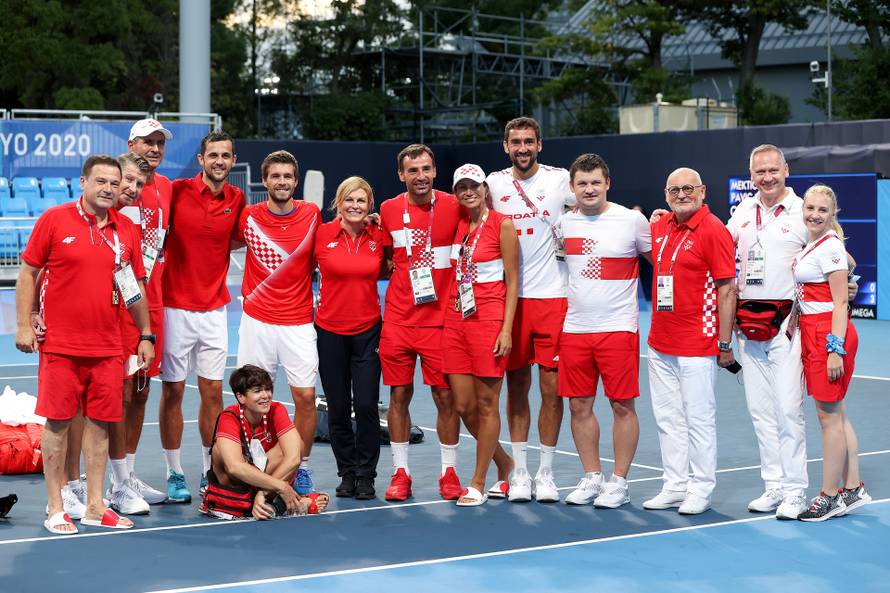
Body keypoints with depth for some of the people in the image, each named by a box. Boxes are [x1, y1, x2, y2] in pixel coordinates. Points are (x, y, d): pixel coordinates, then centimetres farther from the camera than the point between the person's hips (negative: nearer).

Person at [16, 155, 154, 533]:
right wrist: (24, 325, -5)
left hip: (108, 347, 3)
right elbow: (28, 274, 1)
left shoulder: (127, 230, 7)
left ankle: (95, 506, 15)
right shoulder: (53, 220, -3)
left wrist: (146, 336, 13)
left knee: (100, 423, 6)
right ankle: (55, 508, 8)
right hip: (60, 344, -3)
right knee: (58, 421, 0)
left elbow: (136, 287, 14)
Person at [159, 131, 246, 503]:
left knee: (212, 391, 6)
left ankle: (211, 472, 16)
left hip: (214, 309, 3)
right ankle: (174, 474, 11)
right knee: (173, 390, 2)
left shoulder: (237, 199, 3)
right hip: (176, 307, -3)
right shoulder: (177, 191, -7)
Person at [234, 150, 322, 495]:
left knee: (305, 397, -3)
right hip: (256, 321, 0)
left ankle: (301, 470, 11)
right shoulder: (248, 218, -2)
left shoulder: (312, 214, 0)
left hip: (298, 324, 0)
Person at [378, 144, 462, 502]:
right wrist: (395, 267, 1)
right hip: (398, 319, 2)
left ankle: (449, 472, 15)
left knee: (445, 396, 2)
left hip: (439, 318, -2)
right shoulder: (388, 210, 3)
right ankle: (400, 473, 15)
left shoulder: (453, 207, -3)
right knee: (399, 394, 5)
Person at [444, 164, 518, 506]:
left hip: (488, 320, -6)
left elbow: (512, 281, -6)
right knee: (463, 406, 6)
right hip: (455, 320, 6)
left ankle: (478, 484, 8)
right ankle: (505, 465, 27)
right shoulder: (457, 224, 12)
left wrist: (506, 329, -12)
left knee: (486, 404, -1)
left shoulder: (502, 225, -3)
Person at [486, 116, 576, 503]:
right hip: (510, 297, 2)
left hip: (553, 297, -2)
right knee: (516, 386, 7)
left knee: (552, 388, 0)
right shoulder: (494, 183, 7)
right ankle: (519, 472, 17)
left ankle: (546, 473, 11)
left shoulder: (560, 179, -1)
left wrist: (566, 238, -4)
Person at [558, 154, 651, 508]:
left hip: (618, 328, -4)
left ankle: (619, 482, 9)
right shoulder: (564, 223, 7)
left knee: (622, 405, -1)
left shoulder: (632, 221, -4)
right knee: (579, 405, 6)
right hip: (574, 328, 4)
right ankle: (591, 478, 18)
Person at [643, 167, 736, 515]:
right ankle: (674, 486, 20)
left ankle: (701, 489, 8)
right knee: (667, 418, 11)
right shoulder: (660, 227, 9)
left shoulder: (714, 231, -10)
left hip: (697, 346, -7)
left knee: (699, 418, 0)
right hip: (660, 343, 7)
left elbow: (727, 289, -12)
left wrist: (725, 343, -13)